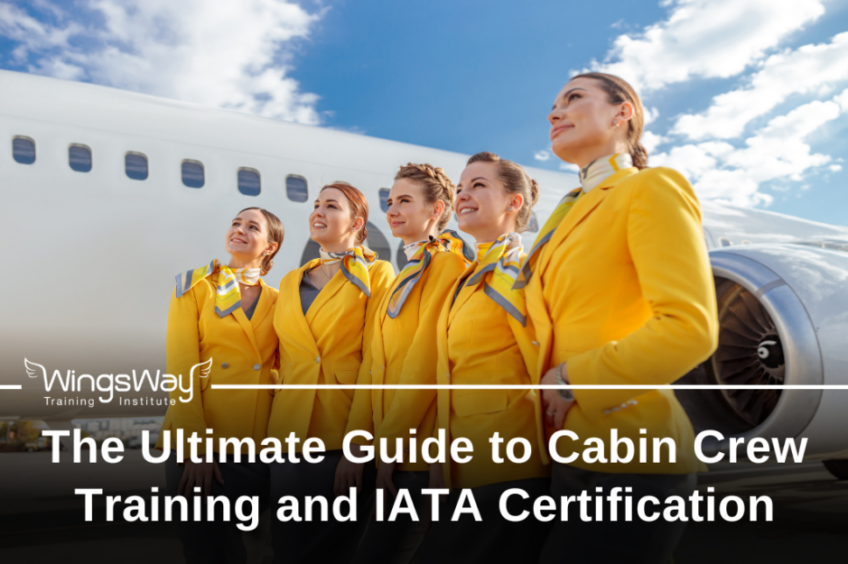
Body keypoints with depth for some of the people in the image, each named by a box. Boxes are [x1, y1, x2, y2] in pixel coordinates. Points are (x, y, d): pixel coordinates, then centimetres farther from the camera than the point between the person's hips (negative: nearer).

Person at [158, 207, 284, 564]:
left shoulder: (277, 301, 10)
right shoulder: (196, 285, 3)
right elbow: (182, 369, -5)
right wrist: (196, 447, -13)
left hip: (258, 448, 2)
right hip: (200, 443, -2)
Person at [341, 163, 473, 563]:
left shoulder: (449, 263, -7)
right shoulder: (406, 275, 19)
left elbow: (426, 362, -15)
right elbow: (375, 364, 13)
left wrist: (391, 443, -14)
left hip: (419, 453, -8)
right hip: (391, 451, 8)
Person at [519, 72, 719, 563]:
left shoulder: (650, 188, -6)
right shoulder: (570, 211, 16)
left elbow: (690, 328, -18)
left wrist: (572, 380, -14)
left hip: (627, 454, -7)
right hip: (569, 453, 7)